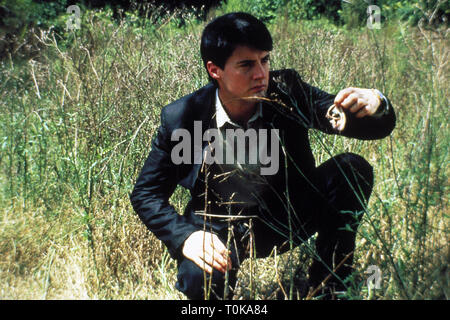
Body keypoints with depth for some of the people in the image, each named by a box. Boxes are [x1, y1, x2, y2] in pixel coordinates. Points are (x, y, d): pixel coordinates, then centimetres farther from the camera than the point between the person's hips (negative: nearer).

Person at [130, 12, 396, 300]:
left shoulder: (286, 90, -14)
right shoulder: (182, 117, -16)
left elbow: (378, 126, -13)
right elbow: (146, 194, -6)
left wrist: (376, 104, -39)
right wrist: (185, 236, -25)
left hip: (288, 218, 3)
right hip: (223, 231, -2)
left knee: (352, 169, -20)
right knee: (201, 282, -34)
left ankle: (328, 286, -5)